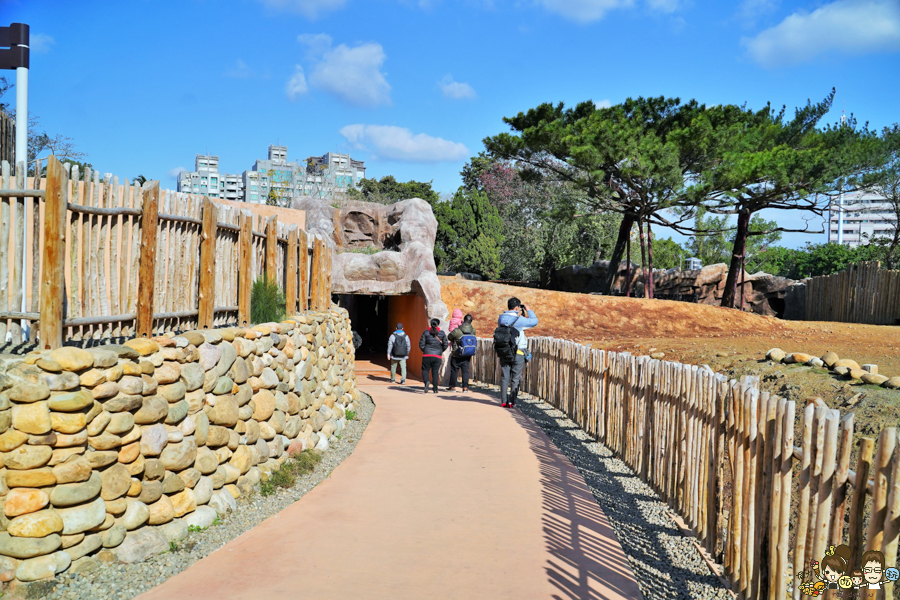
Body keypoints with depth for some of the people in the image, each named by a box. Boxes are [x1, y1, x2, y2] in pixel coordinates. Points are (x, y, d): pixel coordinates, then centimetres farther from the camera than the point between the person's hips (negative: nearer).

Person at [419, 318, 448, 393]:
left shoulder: (426, 332, 1)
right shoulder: (442, 333, 3)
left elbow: (421, 344, 0)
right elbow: (445, 345, 3)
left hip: (427, 355, -1)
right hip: (438, 356, 1)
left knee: (425, 370, 9)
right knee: (435, 372, 8)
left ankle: (426, 381, -20)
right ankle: (435, 389, 4)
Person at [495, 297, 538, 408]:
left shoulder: (501, 318, 4)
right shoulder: (519, 320, -13)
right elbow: (534, 321, -1)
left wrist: (518, 315, 23)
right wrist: (528, 310, 12)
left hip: (503, 352, 5)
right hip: (517, 353, -5)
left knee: (504, 377, 9)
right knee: (515, 378, 3)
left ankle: (503, 401, 9)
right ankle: (511, 402, 3)